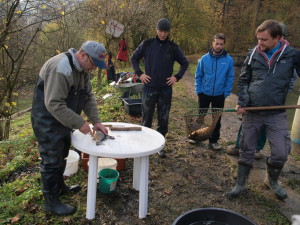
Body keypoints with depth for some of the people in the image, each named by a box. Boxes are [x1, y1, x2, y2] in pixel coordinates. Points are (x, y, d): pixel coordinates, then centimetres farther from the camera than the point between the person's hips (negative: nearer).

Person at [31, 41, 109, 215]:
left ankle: (60, 186, 43)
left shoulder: (83, 68, 2)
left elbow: (89, 96, 5)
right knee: (52, 161, 2)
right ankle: (51, 201, 19)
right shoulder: (61, 68, -29)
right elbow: (54, 104, -31)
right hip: (48, 122, -9)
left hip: (63, 120, 9)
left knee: (62, 155, 22)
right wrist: (79, 123, -27)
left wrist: (96, 121, -4)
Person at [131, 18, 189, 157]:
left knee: (163, 119, 8)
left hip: (166, 89, 1)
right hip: (149, 88, -1)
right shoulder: (147, 44, 1)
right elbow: (134, 58, 11)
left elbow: (185, 63, 14)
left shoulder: (173, 47, 3)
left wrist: (177, 77, 2)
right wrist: (139, 73, 0)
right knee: (146, 118, 5)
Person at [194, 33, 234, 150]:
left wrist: (226, 93, -5)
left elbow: (230, 78, -1)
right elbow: (198, 76, 1)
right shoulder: (205, 58, -6)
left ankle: (213, 140, 23)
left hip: (219, 95, 0)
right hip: (204, 93, 0)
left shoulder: (229, 60, -6)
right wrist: (198, 91, -4)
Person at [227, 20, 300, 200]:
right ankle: (241, 185, 25)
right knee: (247, 151, 8)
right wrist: (242, 102, -4)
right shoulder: (254, 54, 2)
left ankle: (272, 181, 29)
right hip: (252, 112, 1)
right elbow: (243, 80, 8)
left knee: (281, 153, -2)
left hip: (277, 113, -1)